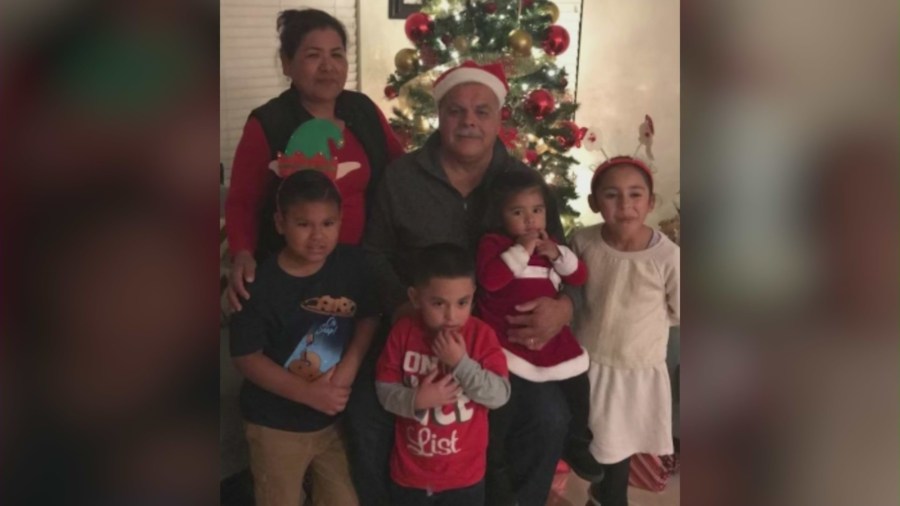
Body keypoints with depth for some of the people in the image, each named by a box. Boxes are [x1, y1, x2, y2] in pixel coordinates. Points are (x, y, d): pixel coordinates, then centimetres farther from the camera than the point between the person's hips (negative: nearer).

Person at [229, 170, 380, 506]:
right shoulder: (261, 283, -19)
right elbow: (246, 356, -16)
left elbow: (369, 317, 2)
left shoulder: (352, 264, -8)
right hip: (276, 424, -3)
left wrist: (348, 368, -15)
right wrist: (309, 393, -22)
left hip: (337, 416, 4)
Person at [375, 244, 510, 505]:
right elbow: (384, 389, -8)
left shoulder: (481, 335, -14)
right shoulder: (404, 332, -11)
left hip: (464, 475, -1)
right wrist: (416, 400, -26)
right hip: (410, 471, 1)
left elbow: (500, 395, -19)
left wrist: (461, 362, -28)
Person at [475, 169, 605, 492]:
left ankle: (577, 447, 39)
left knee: (578, 386, 15)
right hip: (508, 339, -6)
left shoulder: (548, 244, 12)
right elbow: (489, 279, -25)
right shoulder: (493, 243, -8)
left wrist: (558, 255, -9)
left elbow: (580, 278, 8)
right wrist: (521, 251, -24)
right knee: (501, 405, -10)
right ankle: (494, 466, 12)